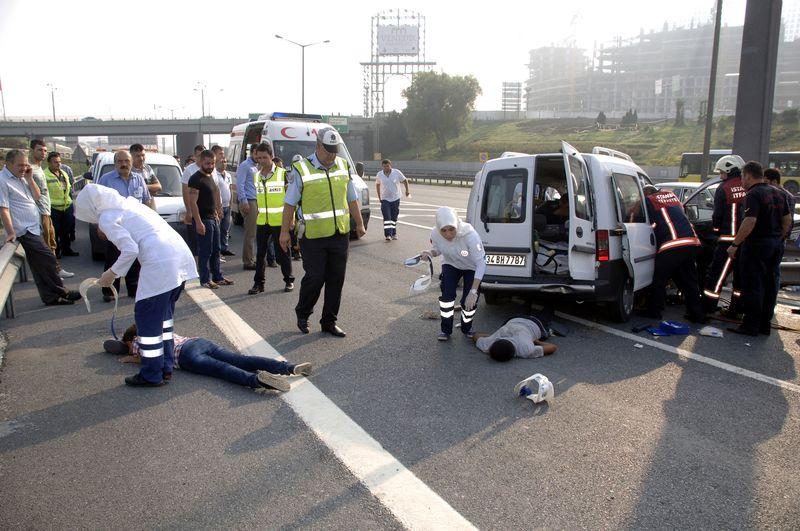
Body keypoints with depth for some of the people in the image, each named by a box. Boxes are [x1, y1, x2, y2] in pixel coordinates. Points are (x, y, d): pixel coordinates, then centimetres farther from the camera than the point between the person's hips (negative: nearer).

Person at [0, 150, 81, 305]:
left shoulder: (21, 177, 13)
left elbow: (36, 196, 16)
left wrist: (29, 179, 2)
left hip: (34, 228, 9)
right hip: (25, 230, -9)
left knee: (40, 266, 11)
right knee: (48, 259, -9)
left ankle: (51, 297, 16)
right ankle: (61, 293, 0)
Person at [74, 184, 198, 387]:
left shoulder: (107, 218, 1)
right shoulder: (129, 203, 25)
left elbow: (130, 250, -10)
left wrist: (112, 274, 3)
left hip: (160, 263, -9)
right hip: (181, 254, 9)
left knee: (147, 317, 5)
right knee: (164, 313, 22)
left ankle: (152, 375, 15)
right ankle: (165, 365, 29)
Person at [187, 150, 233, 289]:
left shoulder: (211, 177, 14)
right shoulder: (196, 178, -13)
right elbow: (192, 202, -18)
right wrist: (198, 222, -23)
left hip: (213, 218, 9)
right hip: (203, 220, -9)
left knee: (215, 250, 13)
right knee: (205, 251, -3)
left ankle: (218, 277, 21)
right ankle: (205, 280, 5)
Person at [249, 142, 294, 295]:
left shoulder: (283, 174, -7)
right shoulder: (256, 176, 9)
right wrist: (258, 214, 16)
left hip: (279, 221, -5)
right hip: (262, 222, 5)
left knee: (282, 253, 4)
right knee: (260, 253, 7)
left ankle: (289, 280, 19)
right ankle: (259, 283, 15)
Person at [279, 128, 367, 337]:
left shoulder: (344, 166, 8)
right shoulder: (301, 169, -7)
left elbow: (352, 199, 17)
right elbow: (290, 203, -3)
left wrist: (359, 224, 19)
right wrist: (284, 232, -4)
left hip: (340, 234, 5)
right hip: (313, 236, -4)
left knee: (336, 279, 7)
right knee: (314, 277, -2)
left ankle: (329, 321, 20)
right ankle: (302, 314, 24)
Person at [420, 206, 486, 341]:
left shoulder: (470, 235, -41)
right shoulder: (435, 234, -28)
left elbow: (481, 263, -38)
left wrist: (473, 292, -44)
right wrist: (429, 254, -29)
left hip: (472, 267, -3)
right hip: (451, 265, 3)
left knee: (469, 301, -9)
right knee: (447, 295, -14)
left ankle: (466, 328, 22)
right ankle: (446, 329, 10)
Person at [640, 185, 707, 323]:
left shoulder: (649, 200, 6)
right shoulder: (671, 195, 25)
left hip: (672, 244, -7)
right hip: (692, 241, 7)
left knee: (659, 280, 6)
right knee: (689, 281, 13)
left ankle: (654, 311, 11)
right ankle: (697, 314, 15)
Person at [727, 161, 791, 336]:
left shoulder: (754, 194, -14)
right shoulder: (778, 193, 13)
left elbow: (750, 222, -24)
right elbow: (788, 220, 16)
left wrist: (734, 245, -21)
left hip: (757, 244, -9)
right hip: (776, 245, 9)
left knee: (753, 286, -3)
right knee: (770, 286, 13)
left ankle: (751, 325, 0)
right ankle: (765, 324, 20)